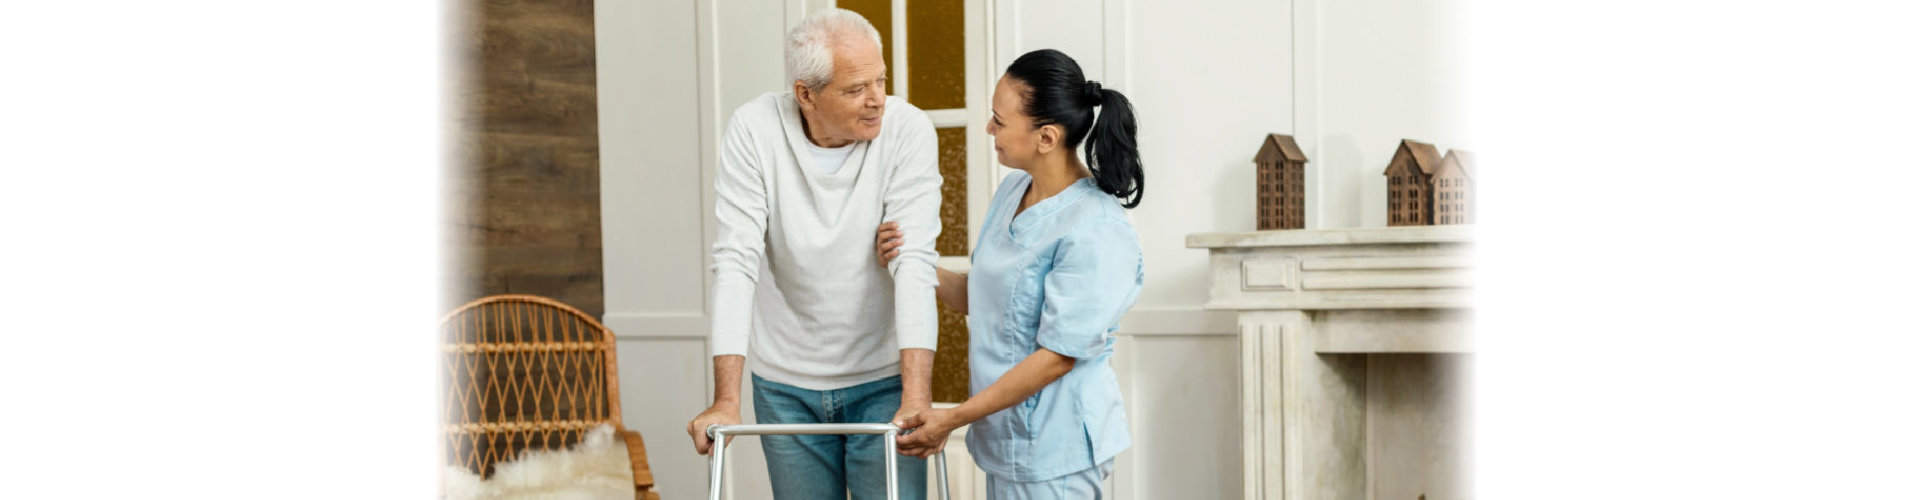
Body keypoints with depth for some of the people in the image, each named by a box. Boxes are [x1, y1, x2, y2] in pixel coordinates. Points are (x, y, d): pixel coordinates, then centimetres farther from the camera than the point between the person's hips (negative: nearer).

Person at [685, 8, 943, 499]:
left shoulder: (908, 131, -15)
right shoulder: (753, 130, -13)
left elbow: (914, 262, -22)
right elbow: (736, 260, -17)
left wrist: (916, 397, -32)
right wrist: (726, 400, -24)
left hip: (882, 380, -1)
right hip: (785, 384, 1)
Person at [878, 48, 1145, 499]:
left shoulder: (1097, 233, -21)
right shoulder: (1013, 191, 6)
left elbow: (1058, 356, -21)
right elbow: (977, 299, 15)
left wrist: (952, 419, -18)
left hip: (1055, 452, -8)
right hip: (1007, 437, 8)